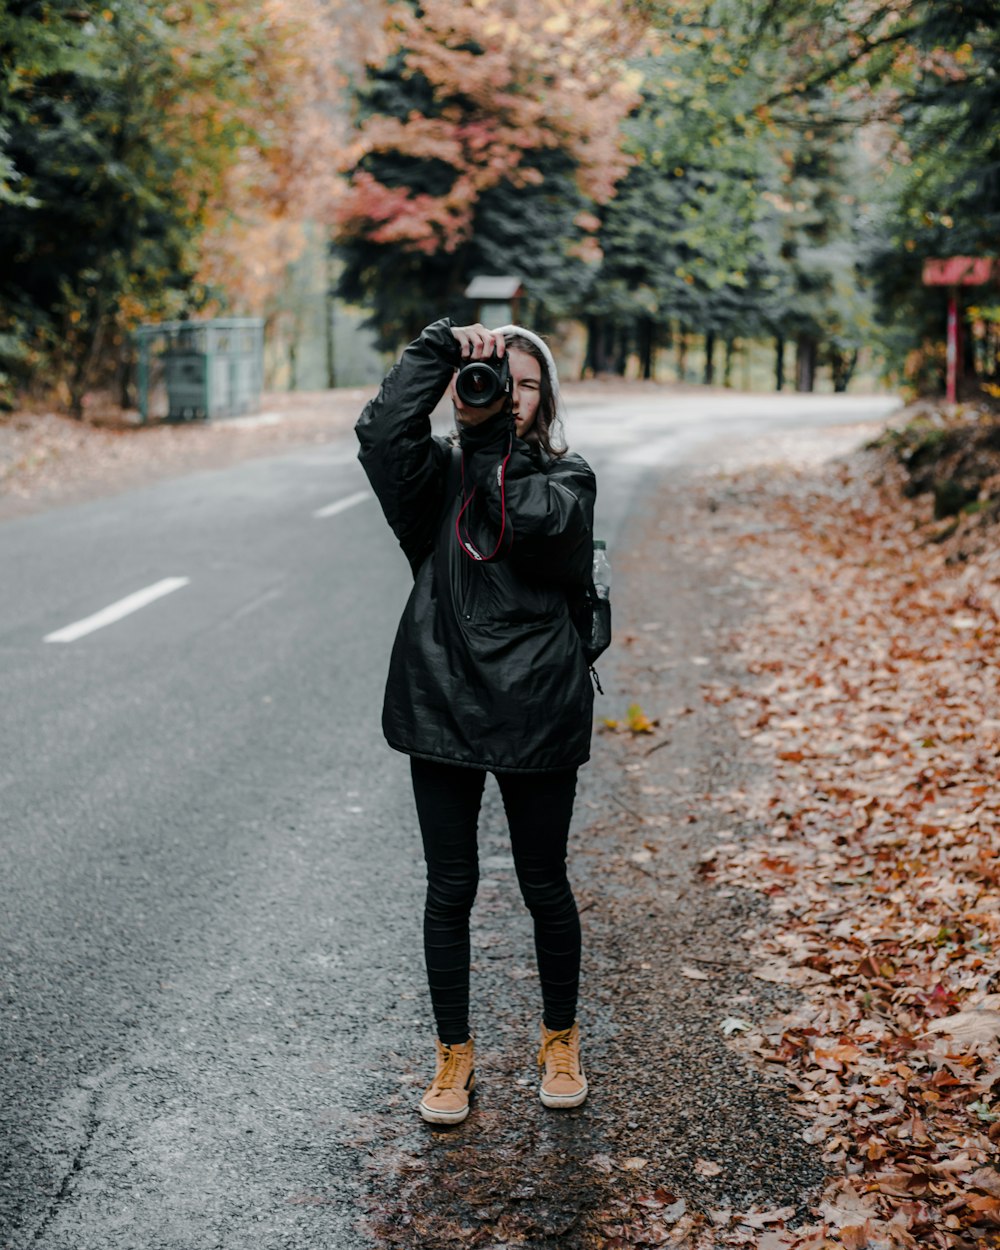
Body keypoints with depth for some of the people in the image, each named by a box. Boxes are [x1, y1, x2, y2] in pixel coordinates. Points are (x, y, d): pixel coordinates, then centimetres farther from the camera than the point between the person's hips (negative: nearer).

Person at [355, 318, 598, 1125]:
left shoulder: (566, 479, 3)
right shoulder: (441, 471, 5)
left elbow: (540, 521, -21)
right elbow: (382, 432, -17)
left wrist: (493, 444, -16)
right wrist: (440, 348, -18)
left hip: (536, 714, -1)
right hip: (443, 704, 1)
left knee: (545, 886, 11)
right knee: (450, 889, 8)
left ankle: (561, 1040, 31)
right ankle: (455, 1054, 24)